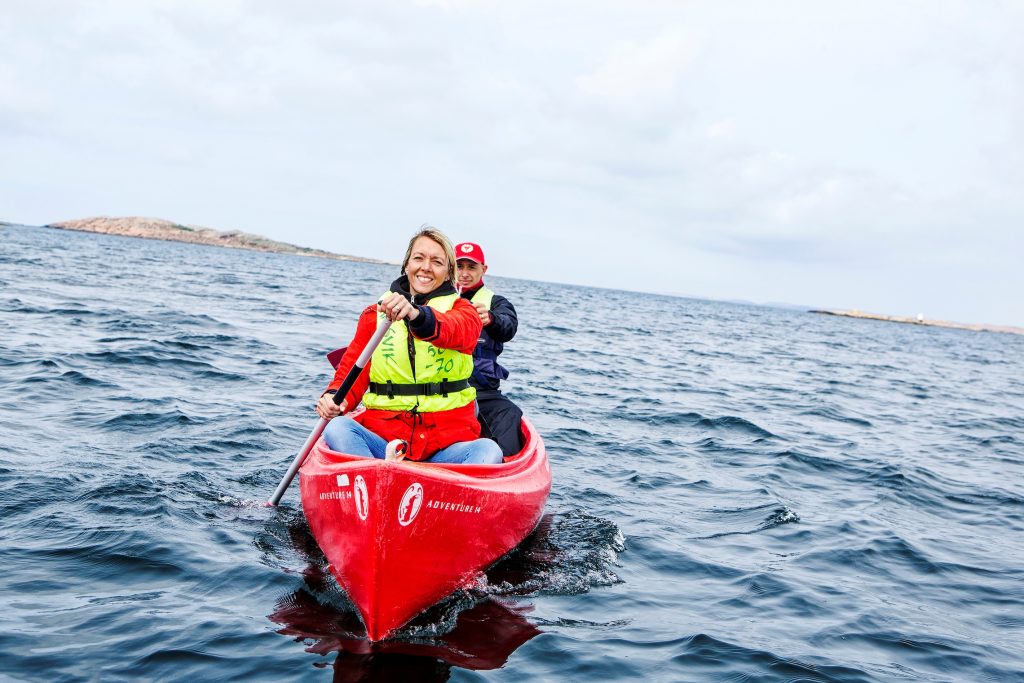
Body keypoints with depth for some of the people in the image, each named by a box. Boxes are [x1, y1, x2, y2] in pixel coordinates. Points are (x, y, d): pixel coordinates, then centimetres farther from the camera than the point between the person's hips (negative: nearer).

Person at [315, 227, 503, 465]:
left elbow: (458, 330, -17)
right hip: (383, 435, 1)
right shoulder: (374, 314, 16)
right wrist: (335, 397, -13)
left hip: (447, 442, -1)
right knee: (337, 428, -28)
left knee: (488, 451, -31)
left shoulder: (461, 309, 9)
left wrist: (418, 315, -39)